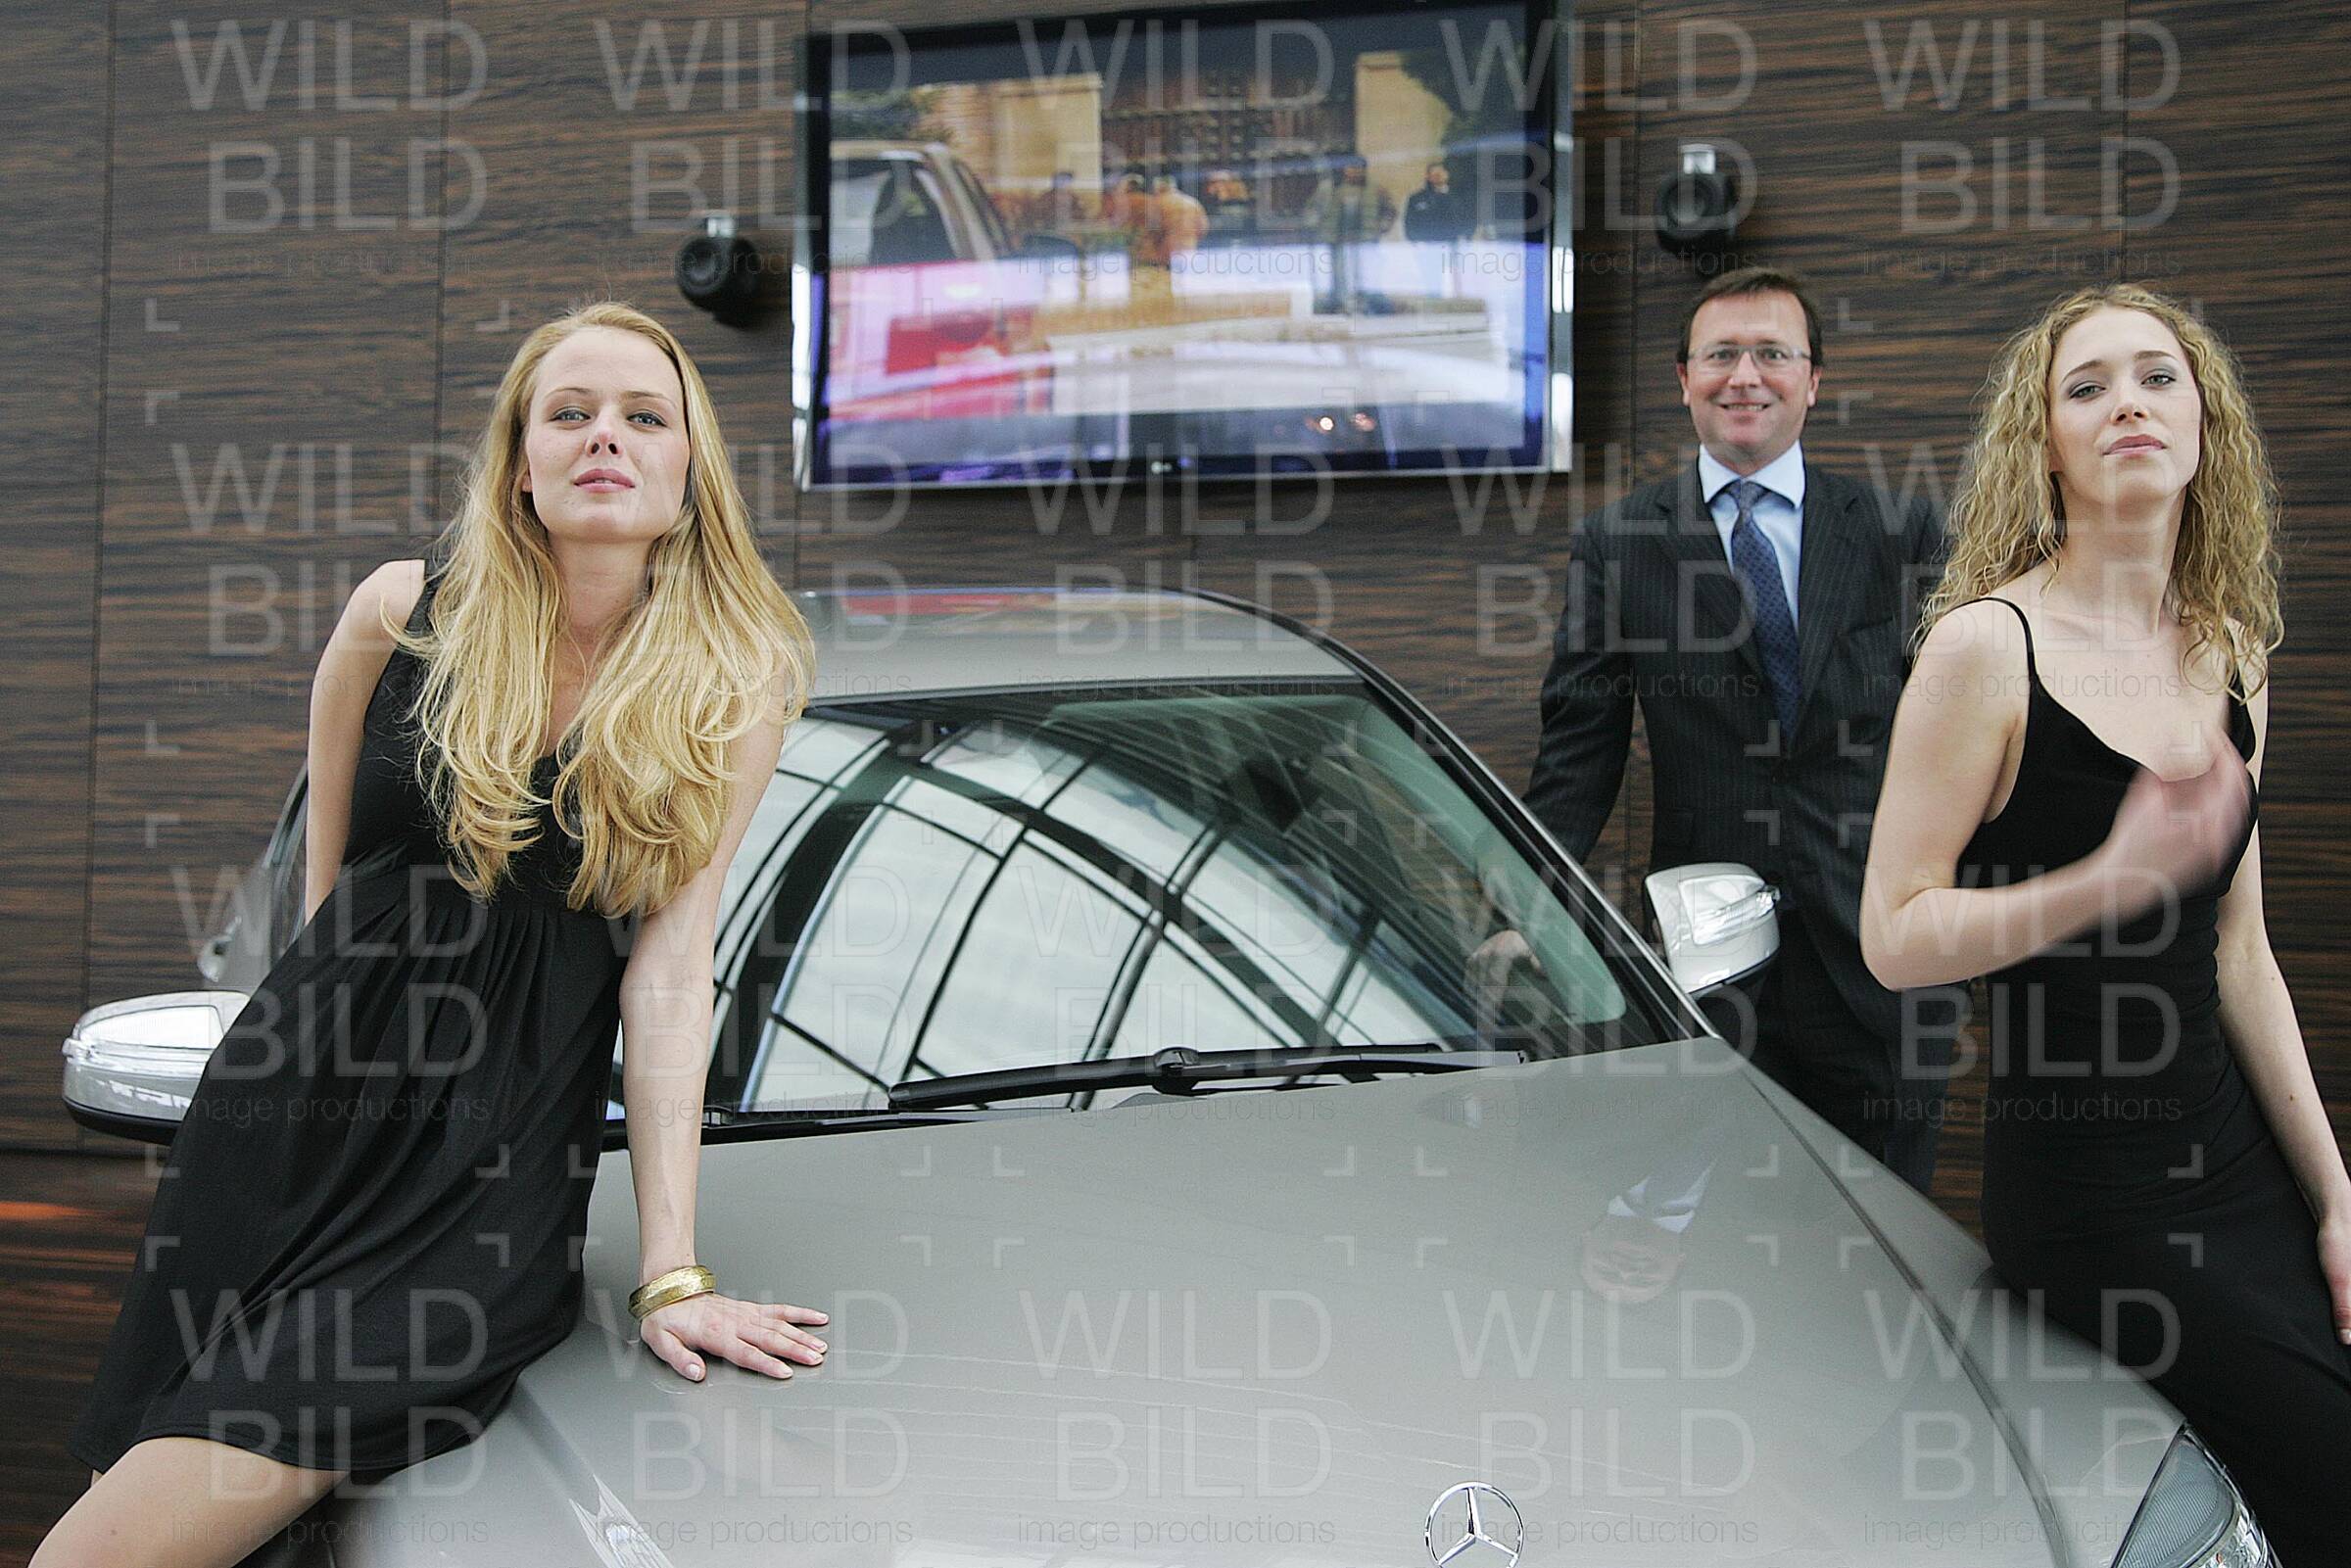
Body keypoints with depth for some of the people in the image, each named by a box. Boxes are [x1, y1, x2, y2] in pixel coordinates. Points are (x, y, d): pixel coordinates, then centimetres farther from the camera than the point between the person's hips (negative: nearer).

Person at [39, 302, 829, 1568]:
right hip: (290, 1122, 2)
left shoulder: (736, 679, -3)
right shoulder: (403, 615, 1)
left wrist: (670, 1271, -14)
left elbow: (669, 961, -8)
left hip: (500, 1172, -2)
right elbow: (328, 881, 13)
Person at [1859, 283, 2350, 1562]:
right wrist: (2110, 882, -27)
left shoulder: (2231, 655, 11)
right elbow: (1895, 937, -14)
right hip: (2086, 1182, -7)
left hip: (2235, 1159, 7)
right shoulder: (1988, 645, -10)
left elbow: (2238, 952, 16)